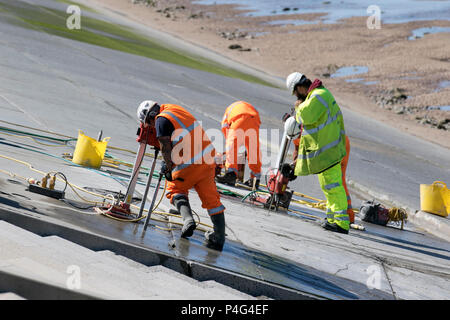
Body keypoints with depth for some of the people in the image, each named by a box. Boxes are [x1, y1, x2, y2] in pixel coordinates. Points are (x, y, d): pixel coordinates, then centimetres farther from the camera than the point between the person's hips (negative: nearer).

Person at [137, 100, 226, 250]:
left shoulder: (161, 120, -7)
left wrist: (169, 169, -3)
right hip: (207, 155, 7)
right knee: (210, 197, 9)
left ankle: (188, 219, -5)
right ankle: (219, 236, 9)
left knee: (175, 189, 17)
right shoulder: (174, 109, 17)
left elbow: (166, 147, -11)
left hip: (189, 163, -7)